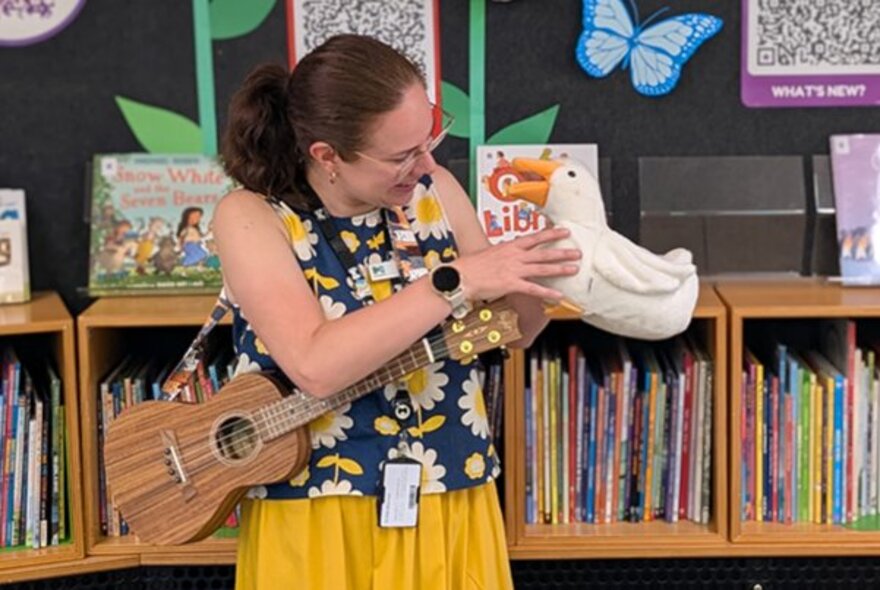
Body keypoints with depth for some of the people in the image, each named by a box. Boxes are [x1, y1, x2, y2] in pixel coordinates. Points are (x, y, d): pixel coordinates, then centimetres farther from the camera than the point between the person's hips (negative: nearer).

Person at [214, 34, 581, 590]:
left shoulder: (434, 190, -2)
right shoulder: (252, 218, -13)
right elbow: (315, 367, -27)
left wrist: (540, 274, -13)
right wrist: (455, 280, -27)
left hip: (451, 504, 4)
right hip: (317, 518, -4)